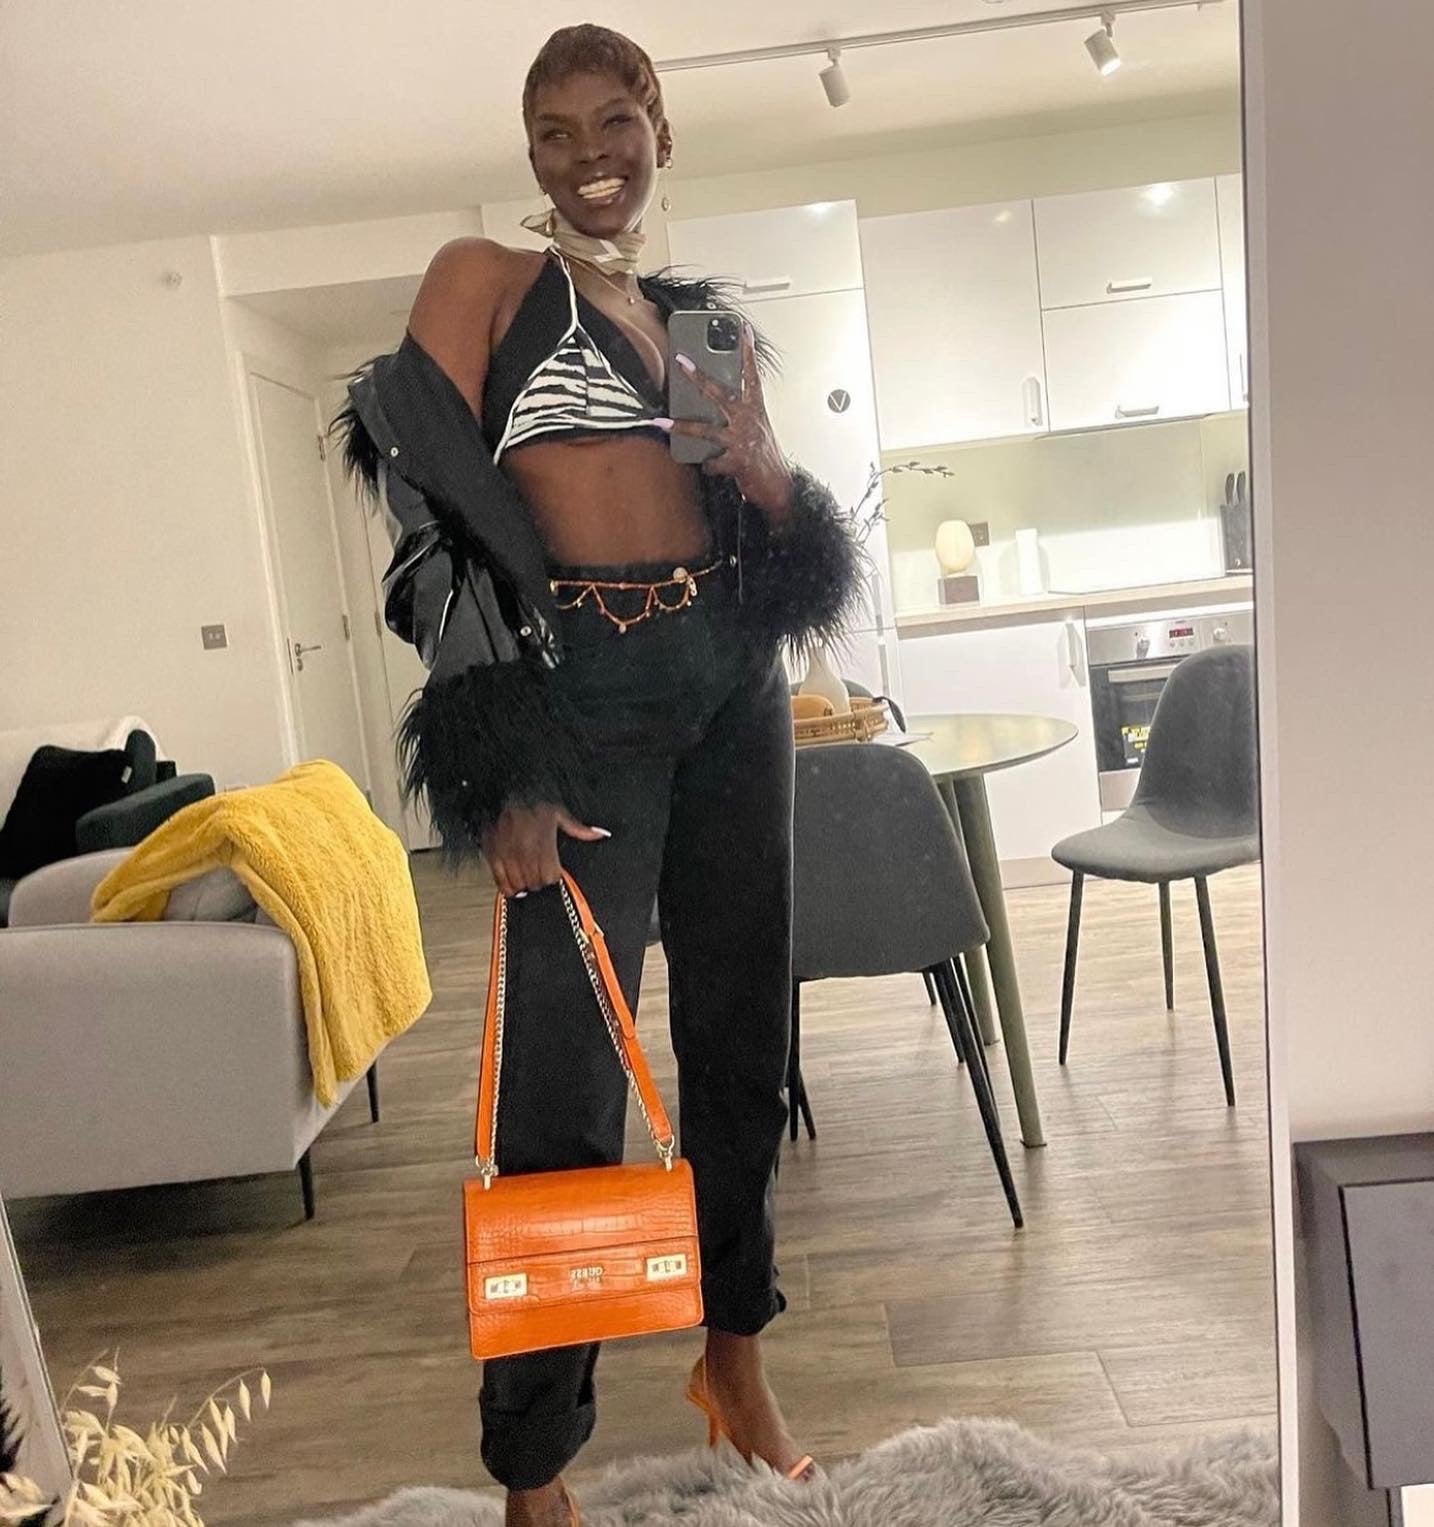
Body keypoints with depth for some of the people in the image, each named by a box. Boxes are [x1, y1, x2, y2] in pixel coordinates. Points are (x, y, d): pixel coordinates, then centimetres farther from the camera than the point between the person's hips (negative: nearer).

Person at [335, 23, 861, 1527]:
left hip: (733, 685, 6)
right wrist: (501, 768, -17)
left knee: (742, 1031, 12)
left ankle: (733, 1348, 35)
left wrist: (767, 472, -4)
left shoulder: (707, 316, 19)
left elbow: (790, 548, 20)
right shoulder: (482, 277, 3)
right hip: (580, 691, -5)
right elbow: (435, 529, -9)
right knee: (565, 1076, -3)